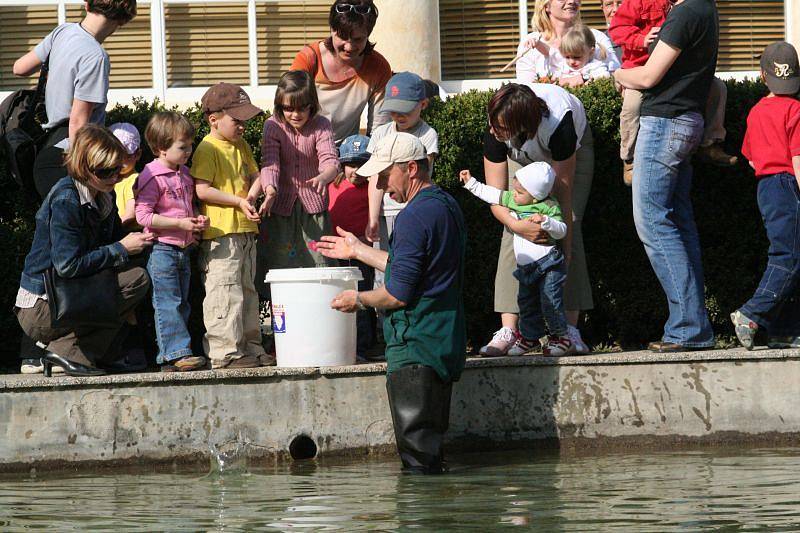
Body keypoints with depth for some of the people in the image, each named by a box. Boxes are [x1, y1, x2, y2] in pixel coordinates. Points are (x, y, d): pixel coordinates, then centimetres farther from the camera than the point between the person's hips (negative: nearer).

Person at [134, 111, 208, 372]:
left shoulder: (184, 174, 13)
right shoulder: (151, 177, -14)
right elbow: (143, 215, -19)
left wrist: (198, 218, 6)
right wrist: (180, 224, -21)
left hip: (183, 250, 9)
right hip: (161, 250, -9)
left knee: (181, 304, 10)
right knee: (168, 304, -8)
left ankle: (171, 354, 14)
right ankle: (176, 353, -10)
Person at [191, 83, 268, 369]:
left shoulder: (241, 146, 16)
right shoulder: (207, 149, -11)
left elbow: (253, 175, 23)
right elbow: (202, 190, -17)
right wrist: (239, 201, -18)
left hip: (245, 231, 9)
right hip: (220, 234, -9)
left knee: (247, 291, 15)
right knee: (225, 293, -10)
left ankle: (250, 348, 22)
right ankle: (225, 353, -9)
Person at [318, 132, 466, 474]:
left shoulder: (414, 217, -17)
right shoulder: (447, 206, 14)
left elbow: (398, 293, -19)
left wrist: (360, 300, -1)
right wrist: (358, 251, 30)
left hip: (416, 347, -10)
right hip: (447, 343, 10)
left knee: (418, 458, -8)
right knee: (432, 451, 13)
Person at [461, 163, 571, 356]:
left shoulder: (549, 207, -13)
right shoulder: (511, 199, 6)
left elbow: (561, 231, -16)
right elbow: (490, 193, 18)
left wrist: (545, 221, -32)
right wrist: (471, 183, 21)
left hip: (548, 265, -7)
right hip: (526, 267, 7)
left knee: (550, 302, -10)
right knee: (526, 303, 13)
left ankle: (561, 338, 0)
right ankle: (530, 337, 26)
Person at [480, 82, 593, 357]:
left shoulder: (558, 125, -44)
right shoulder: (496, 132, -35)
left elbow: (563, 193, -37)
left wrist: (565, 248, -36)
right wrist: (515, 224, -52)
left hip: (575, 147, -2)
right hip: (522, 155, 2)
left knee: (571, 228, -19)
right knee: (513, 234, -16)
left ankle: (571, 329, -20)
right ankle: (508, 331, -21)